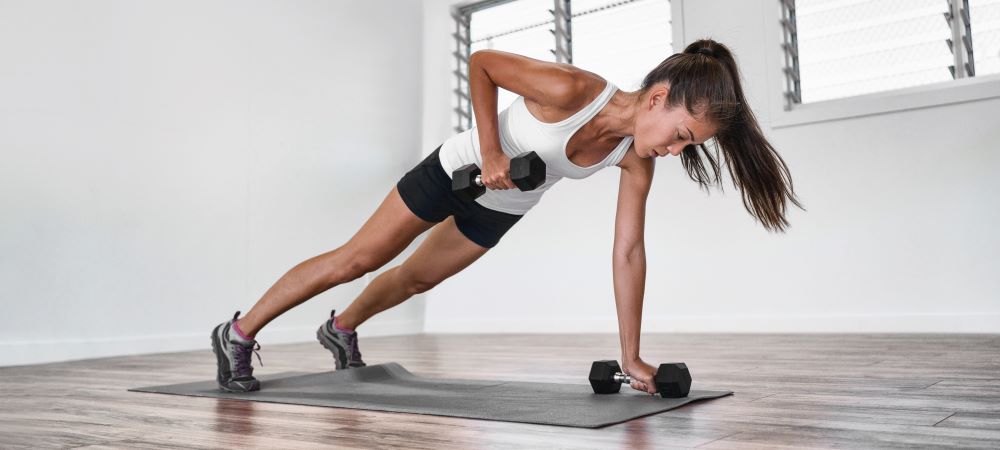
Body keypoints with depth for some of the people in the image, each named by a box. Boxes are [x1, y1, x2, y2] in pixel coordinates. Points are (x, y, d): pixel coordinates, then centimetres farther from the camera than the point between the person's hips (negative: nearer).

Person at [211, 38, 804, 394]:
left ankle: (342, 329, 47)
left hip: (504, 209, 6)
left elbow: (629, 251, -14)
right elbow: (481, 62, -23)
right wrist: (490, 151, -31)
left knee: (416, 279, 20)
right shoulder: (571, 89, -36)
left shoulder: (637, 156, -17)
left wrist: (632, 356, -14)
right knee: (360, 258, 0)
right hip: (461, 169, -5)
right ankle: (239, 334, 15)